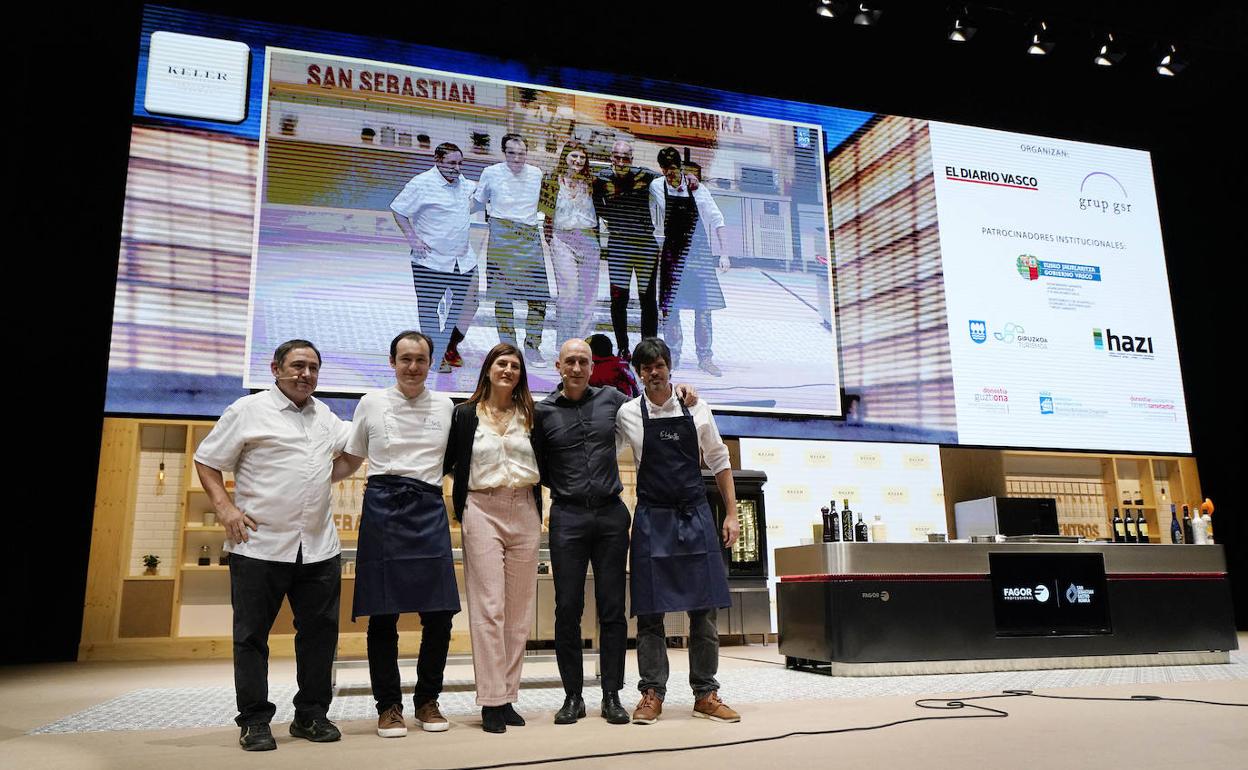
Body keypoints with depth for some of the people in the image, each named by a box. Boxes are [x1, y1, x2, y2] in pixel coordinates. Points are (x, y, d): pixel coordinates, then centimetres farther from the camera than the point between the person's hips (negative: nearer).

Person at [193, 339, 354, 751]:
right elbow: (206, 461, 1)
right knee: (252, 636, 3)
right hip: (260, 545, -4)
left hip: (319, 547, 5)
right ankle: (254, 721, 15)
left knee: (320, 632, 9)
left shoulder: (325, 416, 14)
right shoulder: (248, 411, -1)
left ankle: (311, 715, 21)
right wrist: (225, 507, -11)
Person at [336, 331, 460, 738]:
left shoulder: (444, 406, 10)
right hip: (383, 506, -1)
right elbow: (350, 460, 13)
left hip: (429, 509, 2)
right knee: (383, 613, 2)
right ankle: (388, 706, 16)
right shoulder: (371, 403, 6)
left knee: (439, 613, 0)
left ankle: (427, 701, 19)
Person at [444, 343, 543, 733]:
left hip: (524, 512, 3)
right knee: (488, 606, -6)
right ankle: (491, 701, -1)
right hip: (483, 511, -3)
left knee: (519, 608, 4)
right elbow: (446, 462, 5)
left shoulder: (530, 415, 10)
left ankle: (507, 695, 12)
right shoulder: (464, 415, 5)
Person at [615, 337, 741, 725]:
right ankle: (652, 694, 13)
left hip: (696, 516, 2)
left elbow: (719, 461, 10)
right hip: (652, 519, -1)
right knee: (650, 611, 1)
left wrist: (731, 514, 6)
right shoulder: (628, 414, -1)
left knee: (704, 608, 4)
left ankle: (706, 694, 15)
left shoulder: (696, 409, 4)